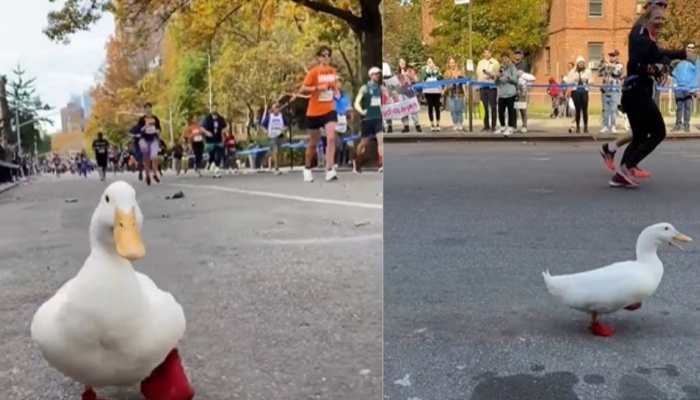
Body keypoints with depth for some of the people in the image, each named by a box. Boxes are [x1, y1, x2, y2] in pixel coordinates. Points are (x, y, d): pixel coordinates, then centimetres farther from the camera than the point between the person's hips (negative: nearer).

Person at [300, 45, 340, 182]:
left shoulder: (332, 71, 8)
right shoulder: (313, 72, -8)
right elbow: (303, 89, -13)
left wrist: (336, 92, 6)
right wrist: (318, 88, -25)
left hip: (329, 110, 3)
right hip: (314, 111, -3)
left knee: (331, 138, -18)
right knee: (313, 143, 9)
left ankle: (329, 170, -20)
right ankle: (307, 169, 30)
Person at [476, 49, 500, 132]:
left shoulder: (495, 63, 0)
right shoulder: (480, 62, 14)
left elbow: (496, 75, -7)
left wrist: (488, 73, -26)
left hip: (492, 87, -4)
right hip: (482, 87, 4)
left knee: (493, 107, -3)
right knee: (485, 107, 8)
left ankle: (493, 126, 1)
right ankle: (486, 126, 13)